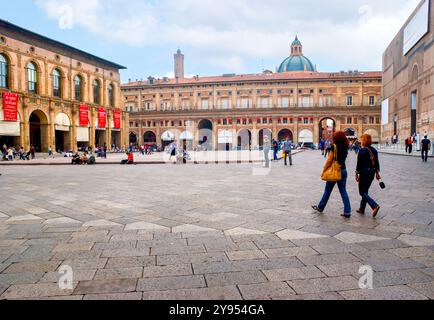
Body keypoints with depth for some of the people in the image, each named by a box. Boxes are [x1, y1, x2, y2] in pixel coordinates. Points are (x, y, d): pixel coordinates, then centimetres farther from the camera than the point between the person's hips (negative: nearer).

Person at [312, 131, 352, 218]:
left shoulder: (334, 146, -13)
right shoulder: (345, 147, 6)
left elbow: (329, 160, -14)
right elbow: (343, 159, 6)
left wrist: (323, 171, -8)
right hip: (343, 171, 6)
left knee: (328, 190, 8)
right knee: (343, 191, 6)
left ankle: (320, 207, 24)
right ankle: (347, 212, 3)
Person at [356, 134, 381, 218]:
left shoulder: (362, 150, -14)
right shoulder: (374, 150, 8)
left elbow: (359, 164, -15)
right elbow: (377, 163, 11)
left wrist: (357, 174, -8)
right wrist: (377, 173, 17)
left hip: (364, 172, -8)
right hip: (372, 172, 8)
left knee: (362, 192, -1)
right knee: (365, 191, 16)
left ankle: (375, 206, -17)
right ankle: (362, 209, 22)